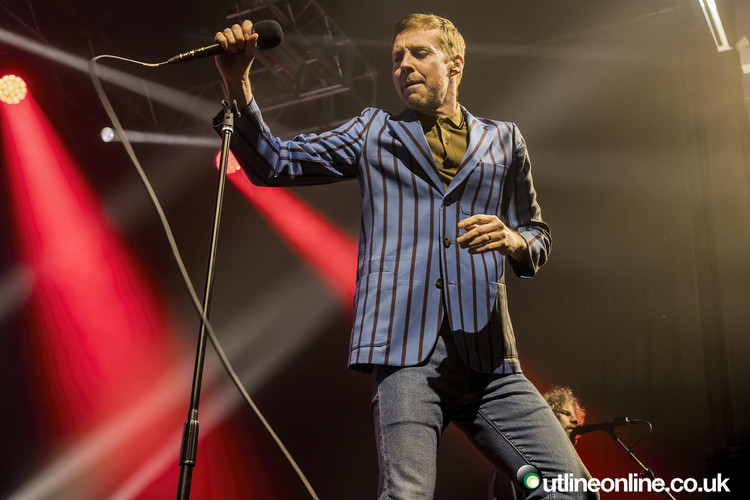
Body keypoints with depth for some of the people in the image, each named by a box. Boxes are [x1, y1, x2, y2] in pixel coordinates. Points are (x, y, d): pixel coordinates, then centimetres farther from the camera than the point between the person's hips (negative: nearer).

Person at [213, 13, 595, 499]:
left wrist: (514, 240, -3)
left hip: (488, 353, 2)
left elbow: (539, 236, 22)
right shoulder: (373, 132, 17)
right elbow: (274, 165, 10)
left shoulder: (503, 139, 21)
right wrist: (239, 89, -6)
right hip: (405, 348, -2)